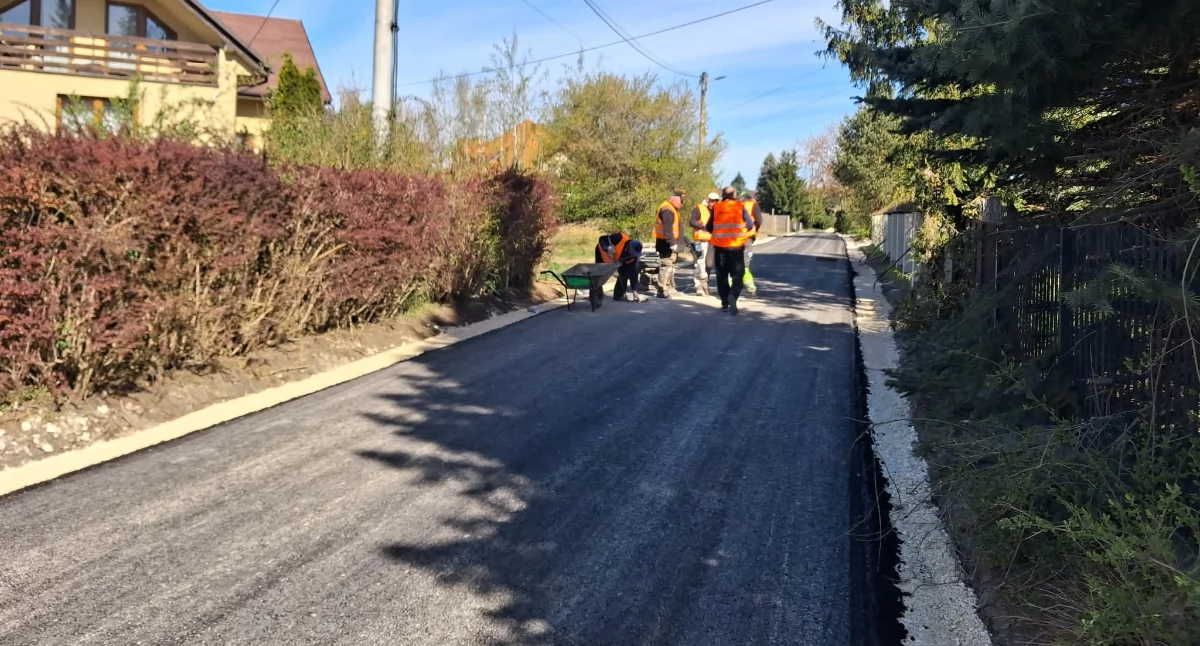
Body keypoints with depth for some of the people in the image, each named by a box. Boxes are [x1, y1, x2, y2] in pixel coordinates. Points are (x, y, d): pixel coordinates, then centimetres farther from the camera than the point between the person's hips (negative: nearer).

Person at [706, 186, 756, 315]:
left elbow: (709, 227, 8)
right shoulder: (740, 207, -1)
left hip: (720, 246, 2)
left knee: (722, 275, 13)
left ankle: (725, 303, 15)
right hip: (736, 246, -1)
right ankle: (733, 295, -22)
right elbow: (750, 225, 4)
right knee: (737, 274, 4)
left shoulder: (716, 208, 2)